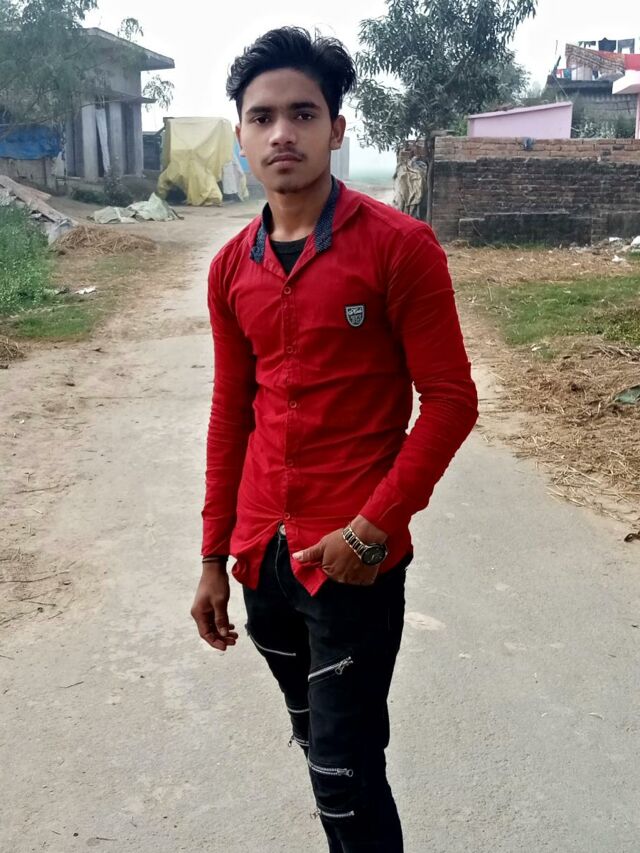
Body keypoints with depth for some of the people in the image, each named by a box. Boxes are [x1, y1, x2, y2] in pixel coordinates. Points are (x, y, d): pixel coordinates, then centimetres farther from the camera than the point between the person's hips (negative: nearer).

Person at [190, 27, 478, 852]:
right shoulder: (232, 268, 5)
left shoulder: (399, 246, -11)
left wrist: (374, 528, -16)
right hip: (264, 555, 6)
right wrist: (214, 558, 11)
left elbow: (450, 400, -10)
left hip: (355, 558, -5)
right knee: (317, 744, 21)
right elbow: (231, 414, 10)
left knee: (345, 770, 3)